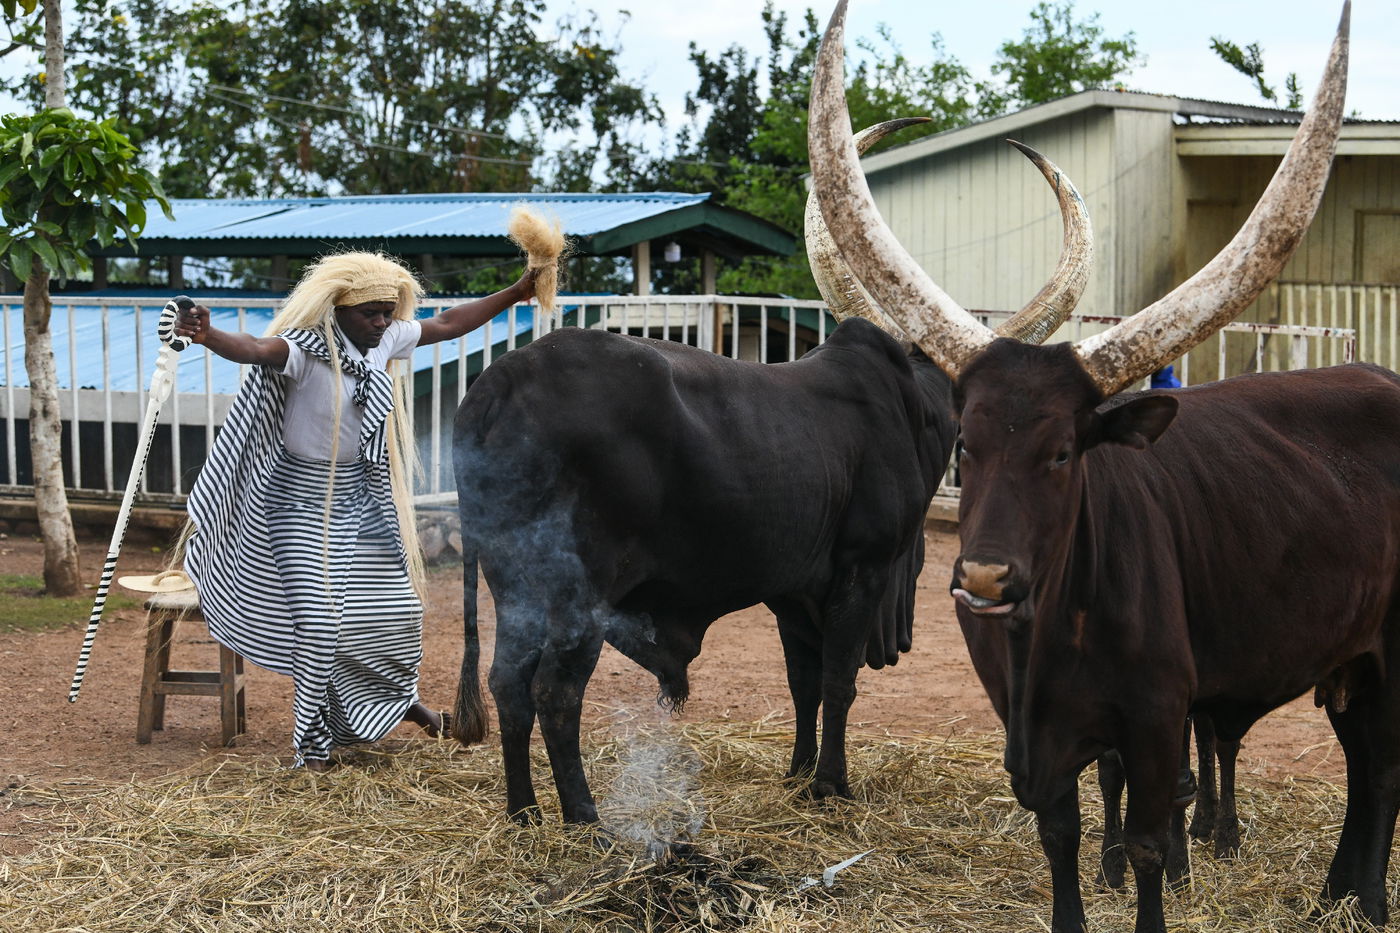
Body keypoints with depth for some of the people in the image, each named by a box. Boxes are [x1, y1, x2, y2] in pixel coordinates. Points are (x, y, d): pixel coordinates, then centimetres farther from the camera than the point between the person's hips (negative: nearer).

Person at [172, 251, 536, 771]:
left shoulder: (387, 339, -1)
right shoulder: (307, 347, -22)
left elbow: (448, 324, 14)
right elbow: (256, 349, -42)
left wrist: (516, 294, 15)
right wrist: (207, 337, -63)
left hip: (358, 495, 7)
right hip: (302, 500, -7)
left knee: (399, 608, 13)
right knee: (320, 621, -12)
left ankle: (398, 697, 43)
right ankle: (313, 742, 5)